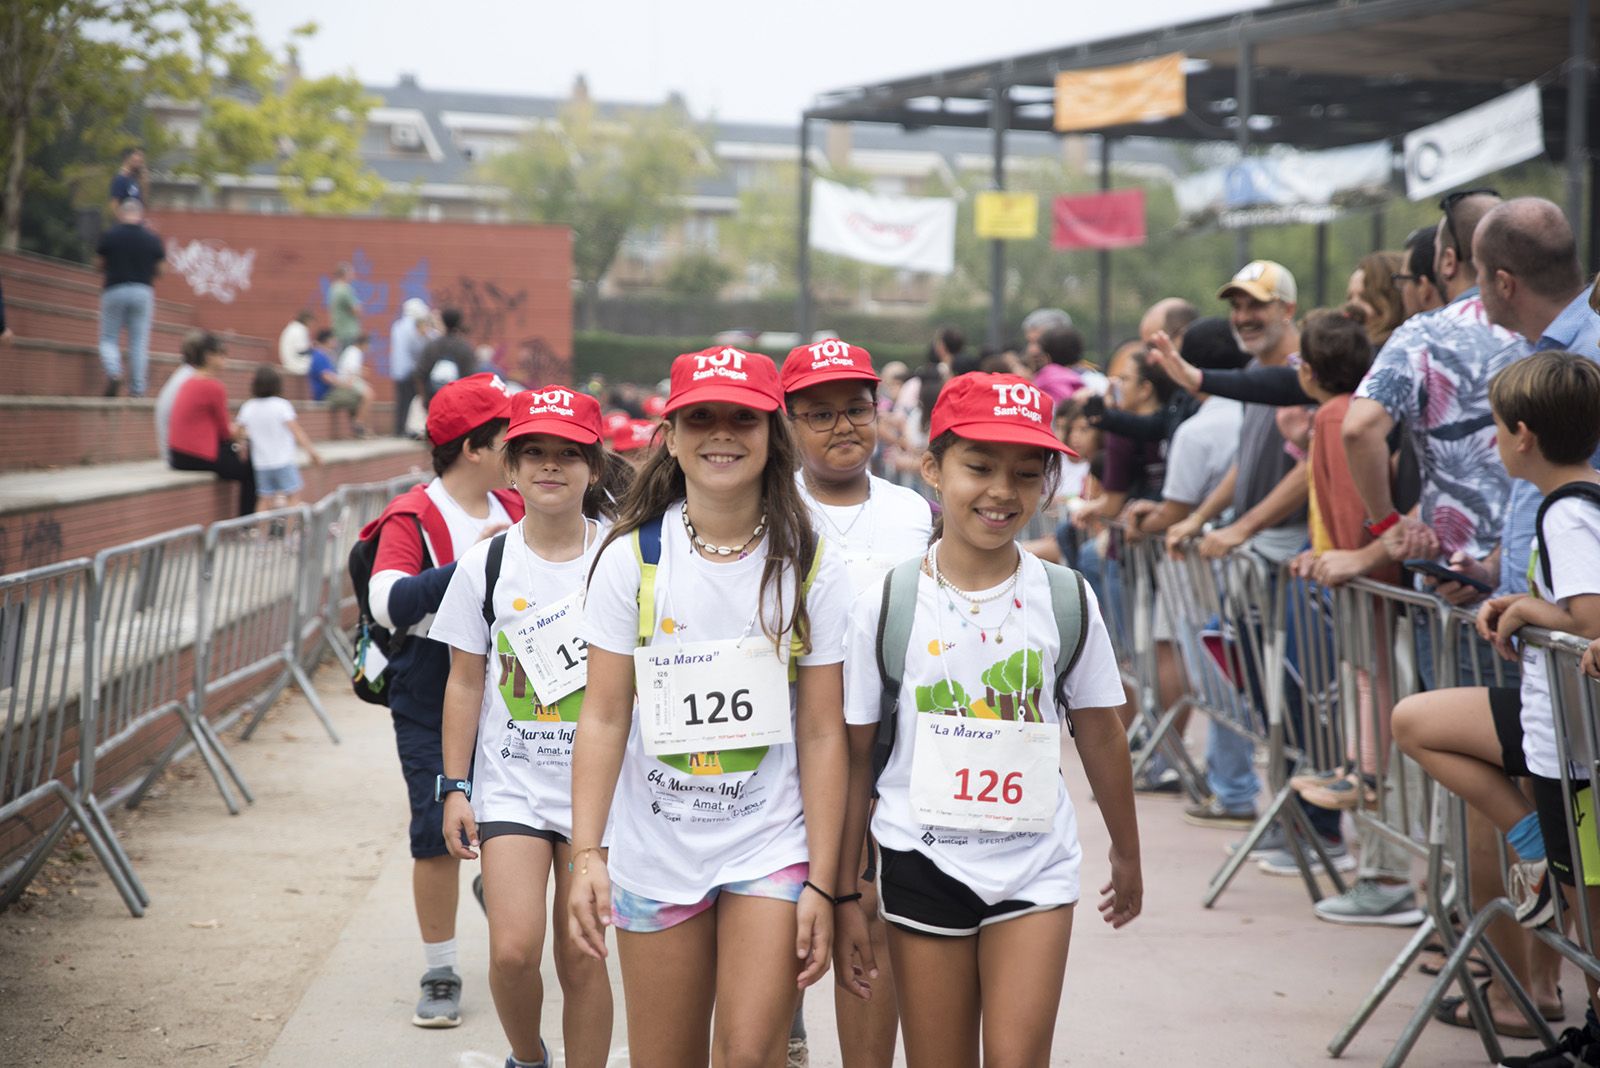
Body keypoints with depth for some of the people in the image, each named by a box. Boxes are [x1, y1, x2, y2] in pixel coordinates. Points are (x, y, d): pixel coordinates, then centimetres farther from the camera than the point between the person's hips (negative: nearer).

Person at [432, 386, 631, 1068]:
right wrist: (455, 789, 3)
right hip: (510, 778, 0)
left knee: (581, 956, 2)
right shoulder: (486, 564, 1)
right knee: (514, 949, -10)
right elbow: (465, 683, 6)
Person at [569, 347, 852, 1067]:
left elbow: (822, 733, -3)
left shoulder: (810, 568, -3)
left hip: (772, 851, -1)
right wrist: (586, 853, -11)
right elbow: (604, 718, -3)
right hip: (655, 852, 1)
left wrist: (821, 884, -6)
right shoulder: (632, 558, -2)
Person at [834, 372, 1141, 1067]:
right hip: (924, 864, 0)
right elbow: (855, 756, 0)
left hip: (1035, 865, 1)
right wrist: (845, 895, 2)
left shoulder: (1065, 601, -3)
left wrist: (1126, 856, 20)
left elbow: (1100, 737, 10)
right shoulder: (886, 605, -7)